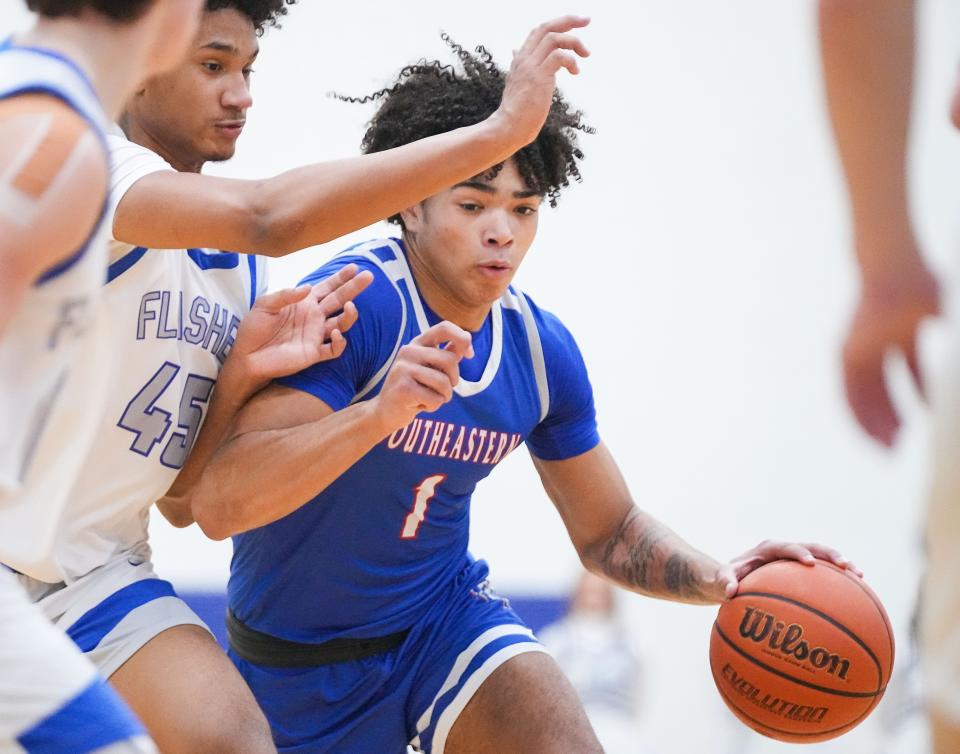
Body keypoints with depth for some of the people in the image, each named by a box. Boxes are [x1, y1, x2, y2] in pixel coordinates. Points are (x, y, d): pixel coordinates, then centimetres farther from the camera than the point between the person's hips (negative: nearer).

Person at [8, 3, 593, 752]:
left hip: (94, 573, 7)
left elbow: (183, 504, 8)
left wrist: (238, 377, -10)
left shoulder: (239, 268, 8)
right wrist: (501, 129, -32)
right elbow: (271, 216, -32)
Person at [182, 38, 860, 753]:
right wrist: (380, 413, -49)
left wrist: (717, 579, -14)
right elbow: (218, 504, -35)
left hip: (444, 613, 3)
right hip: (303, 660, -3)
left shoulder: (542, 348, -6)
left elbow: (609, 531, 7)